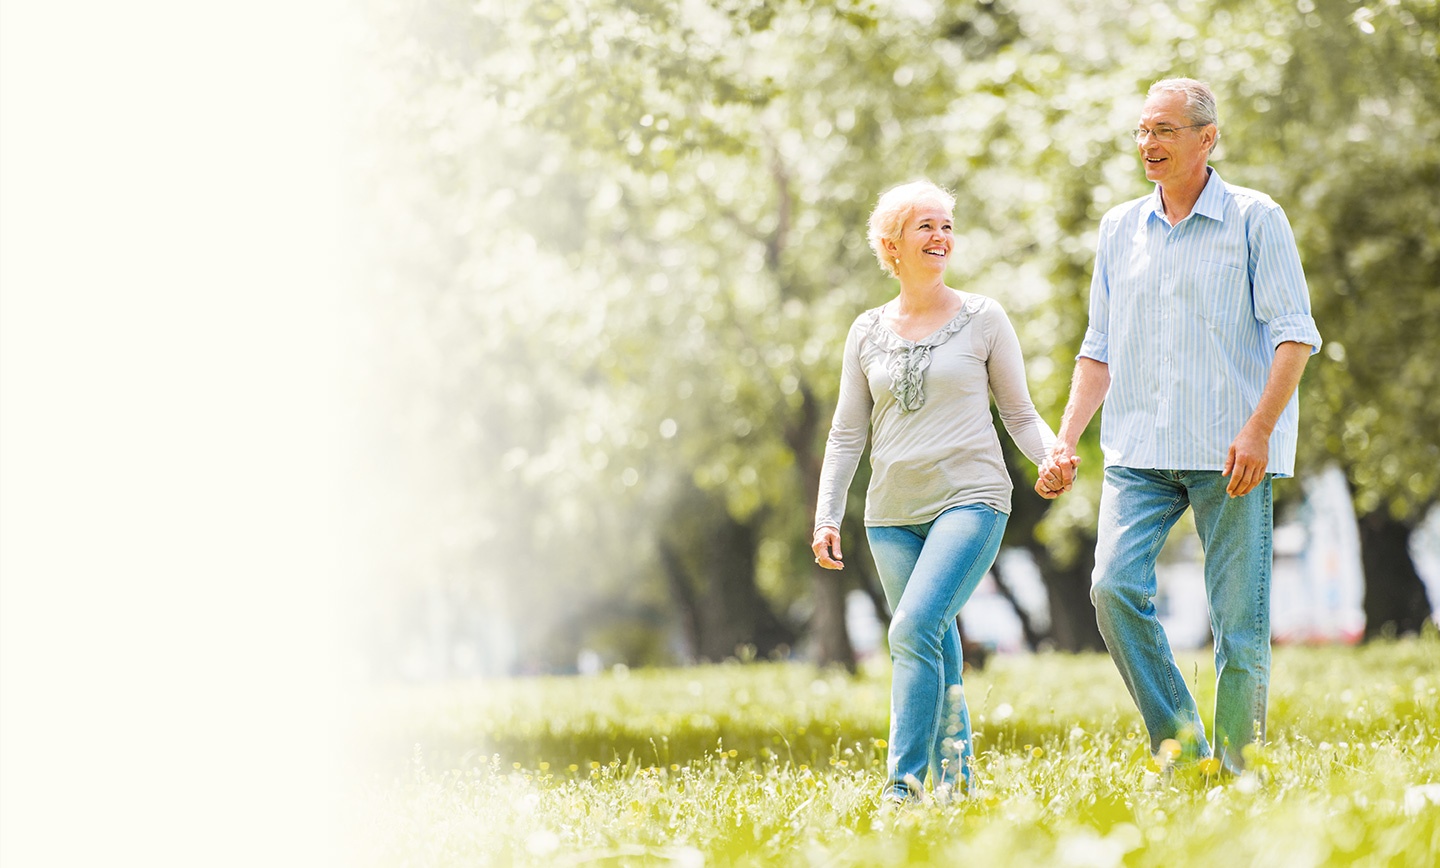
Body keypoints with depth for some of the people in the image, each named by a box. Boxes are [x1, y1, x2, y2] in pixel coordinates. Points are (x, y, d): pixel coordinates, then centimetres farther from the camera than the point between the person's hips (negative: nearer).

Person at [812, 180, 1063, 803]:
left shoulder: (982, 319, 4)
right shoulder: (868, 333, 11)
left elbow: (1020, 414, 7)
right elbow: (847, 434, 15)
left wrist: (1054, 454, -13)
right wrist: (826, 517, 6)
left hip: (970, 500, -4)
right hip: (894, 513, 4)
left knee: (915, 628, -22)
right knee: (936, 654, 6)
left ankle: (905, 784, -23)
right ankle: (955, 773, 19)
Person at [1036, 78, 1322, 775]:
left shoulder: (1255, 219, 1)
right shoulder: (1120, 229, 15)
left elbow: (1294, 333, -5)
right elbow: (1100, 349, 19)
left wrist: (1258, 428, -16)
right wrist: (1065, 442, 8)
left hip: (1232, 453, -4)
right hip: (1138, 451, 4)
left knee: (1239, 617, -5)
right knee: (1114, 588, -15)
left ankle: (1236, 769, 5)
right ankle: (1180, 747, -5)